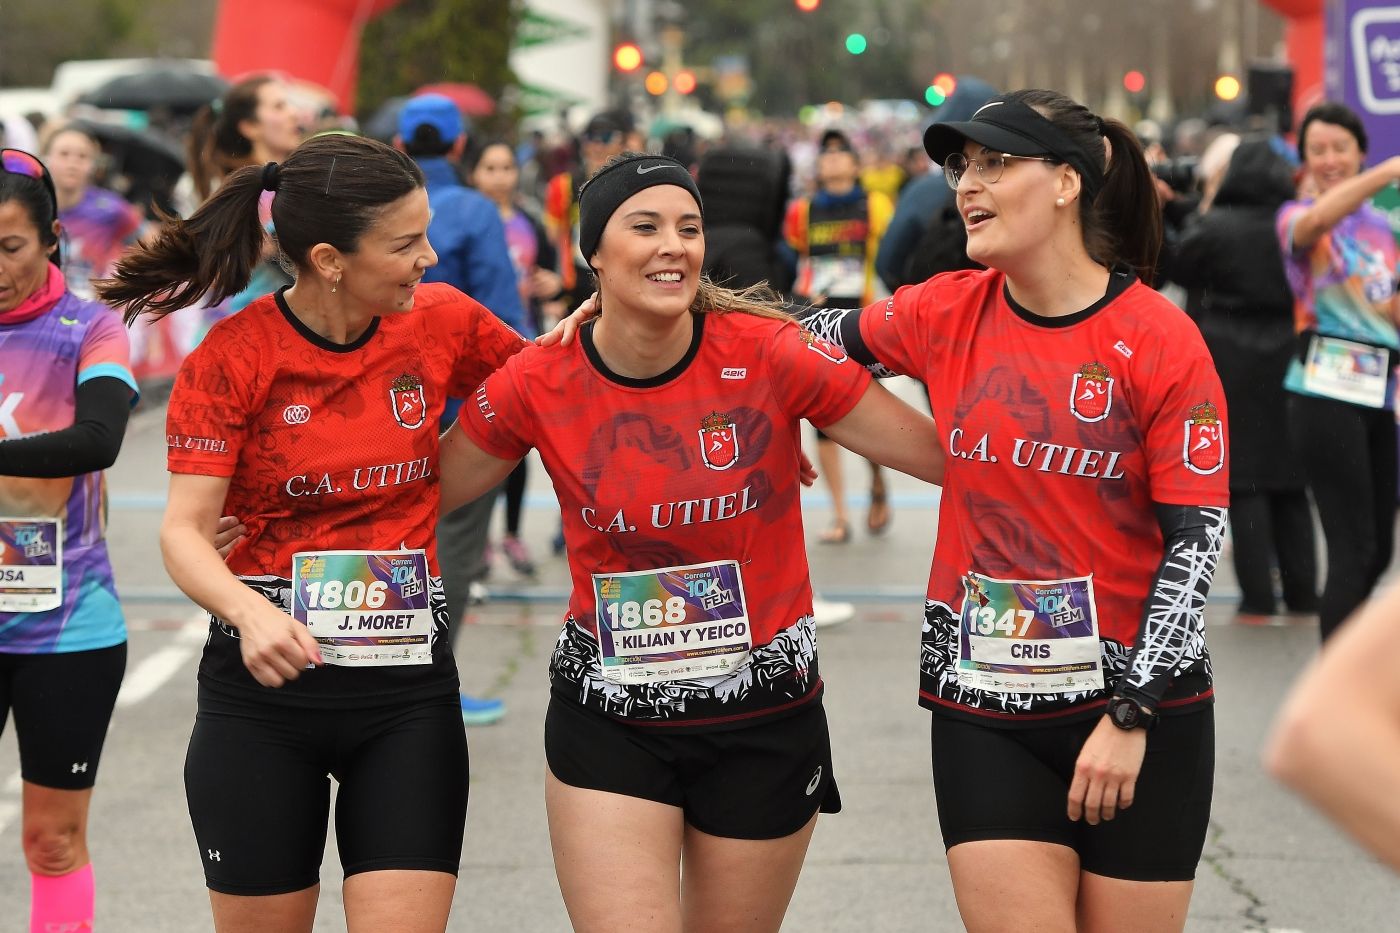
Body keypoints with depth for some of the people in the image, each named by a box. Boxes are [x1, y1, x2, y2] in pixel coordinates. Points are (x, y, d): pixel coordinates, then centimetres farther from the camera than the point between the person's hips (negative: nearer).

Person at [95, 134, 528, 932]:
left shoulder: (441, 322, -1)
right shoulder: (234, 356, -9)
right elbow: (185, 529, -13)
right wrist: (249, 610, -32)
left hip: (409, 691, 2)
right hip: (264, 686, -1)